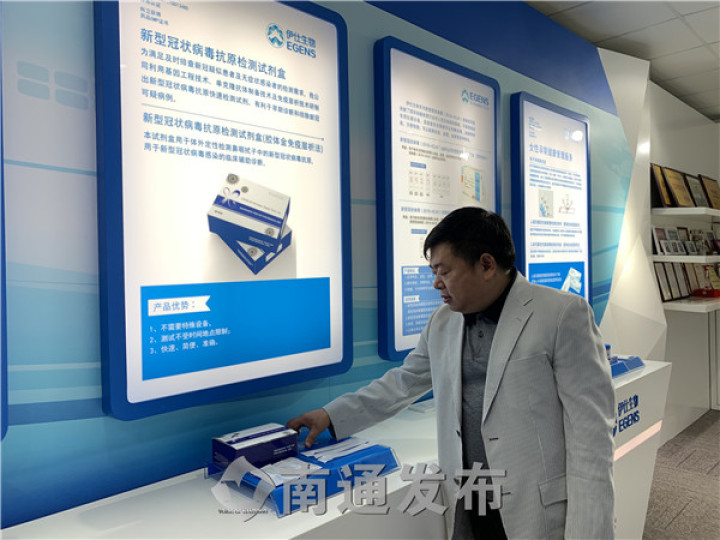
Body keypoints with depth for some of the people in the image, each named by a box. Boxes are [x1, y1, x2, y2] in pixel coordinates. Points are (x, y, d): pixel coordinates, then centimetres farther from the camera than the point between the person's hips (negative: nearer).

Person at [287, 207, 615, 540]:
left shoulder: (564, 314, -12)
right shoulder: (442, 322, 5)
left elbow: (590, 430, -13)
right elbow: (401, 383, 16)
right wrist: (331, 416, 13)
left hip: (540, 513, -4)